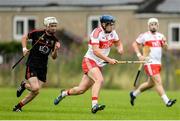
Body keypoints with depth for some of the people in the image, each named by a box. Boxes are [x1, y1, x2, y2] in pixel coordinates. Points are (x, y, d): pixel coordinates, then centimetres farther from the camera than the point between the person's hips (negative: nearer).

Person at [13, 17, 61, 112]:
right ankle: (24, 85, 13)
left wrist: (55, 50, -14)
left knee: (35, 92, 0)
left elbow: (54, 57, 6)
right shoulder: (37, 33, -7)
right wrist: (24, 48, -5)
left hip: (43, 68, 5)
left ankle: (18, 106, 17)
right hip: (32, 65, -5)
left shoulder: (55, 40, 4)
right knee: (35, 88, -21)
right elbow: (25, 37, 10)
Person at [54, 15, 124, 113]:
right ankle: (94, 105, -39)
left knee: (82, 89, 10)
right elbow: (95, 51, -27)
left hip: (99, 64, 7)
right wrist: (108, 60, -31)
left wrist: (120, 48, -2)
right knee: (99, 80, -32)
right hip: (89, 61, -7)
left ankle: (64, 93, 36)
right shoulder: (97, 32, -20)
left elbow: (118, 43, 21)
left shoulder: (112, 32, 4)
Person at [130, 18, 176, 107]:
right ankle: (166, 101, -22)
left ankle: (134, 94, 35)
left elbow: (165, 47, 9)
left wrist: (164, 42, -13)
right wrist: (139, 55, -9)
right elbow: (134, 44, 3)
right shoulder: (144, 36, -4)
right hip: (150, 63, -7)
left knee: (150, 83, 17)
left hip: (158, 63, 7)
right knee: (158, 82, -16)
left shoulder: (160, 36, 12)